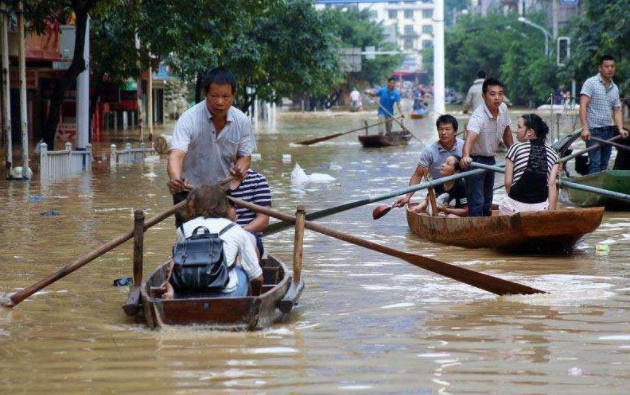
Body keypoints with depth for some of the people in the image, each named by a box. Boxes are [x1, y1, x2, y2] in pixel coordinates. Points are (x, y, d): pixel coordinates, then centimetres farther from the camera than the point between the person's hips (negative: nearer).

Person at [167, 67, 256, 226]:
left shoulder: (242, 121, -7)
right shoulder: (189, 119, -20)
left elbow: (245, 155, 4)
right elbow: (176, 154, -32)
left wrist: (240, 168, -21)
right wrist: (175, 178, -54)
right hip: (189, 191, -3)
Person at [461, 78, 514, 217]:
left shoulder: (503, 108, -7)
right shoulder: (479, 116, -31)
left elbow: (506, 131, 12)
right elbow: (471, 136, -49)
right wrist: (466, 156, -66)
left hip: (490, 159, 8)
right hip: (475, 160, -8)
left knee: (488, 202, 21)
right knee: (477, 202, -12)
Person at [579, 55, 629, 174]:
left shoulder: (615, 88, 15)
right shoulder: (590, 83, -5)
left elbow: (617, 110, 15)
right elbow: (583, 105, -12)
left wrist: (620, 129, -2)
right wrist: (585, 128, -22)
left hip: (609, 131, 6)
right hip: (594, 130, -6)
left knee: (604, 164, 8)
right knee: (595, 163, -12)